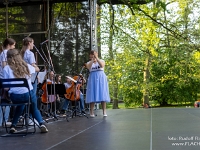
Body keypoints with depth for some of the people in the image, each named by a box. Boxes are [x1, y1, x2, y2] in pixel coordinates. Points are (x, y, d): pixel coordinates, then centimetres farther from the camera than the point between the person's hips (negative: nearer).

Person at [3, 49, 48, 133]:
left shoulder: (6, 68, 0)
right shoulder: (26, 66, 9)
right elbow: (37, 69, 30)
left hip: (15, 96, 0)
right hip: (28, 94, 0)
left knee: (20, 106, 35)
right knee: (34, 109, 28)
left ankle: (13, 126, 24)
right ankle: (42, 123, 4)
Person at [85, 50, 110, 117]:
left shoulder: (101, 61, 7)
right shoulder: (89, 63, 10)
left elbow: (102, 65, -16)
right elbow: (88, 67, -13)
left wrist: (96, 57, -21)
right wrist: (92, 60, -18)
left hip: (101, 78, -1)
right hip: (92, 79, 1)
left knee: (102, 94, -6)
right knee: (92, 95, -6)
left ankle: (104, 112, -4)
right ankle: (91, 112, -5)